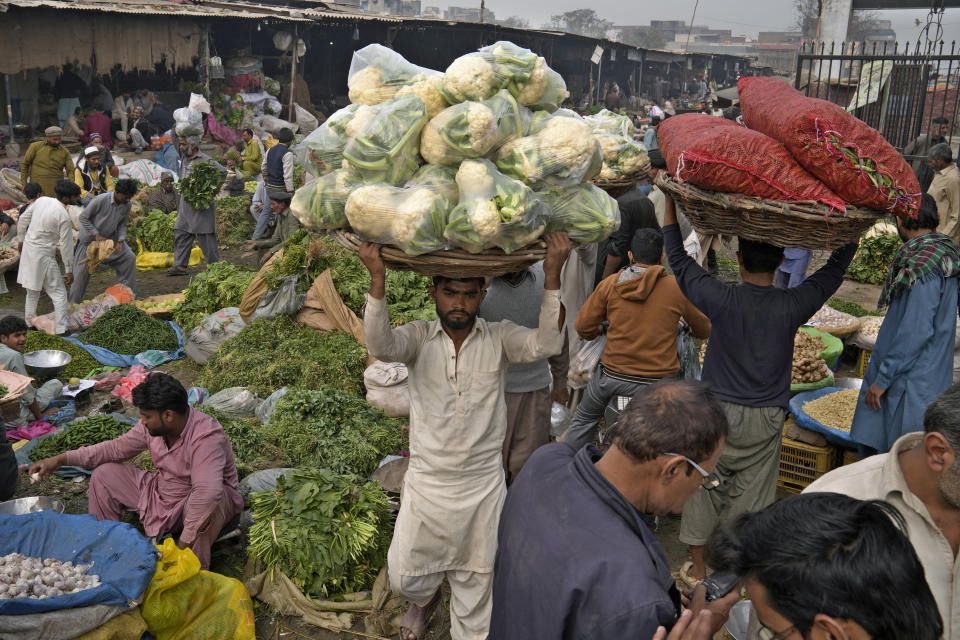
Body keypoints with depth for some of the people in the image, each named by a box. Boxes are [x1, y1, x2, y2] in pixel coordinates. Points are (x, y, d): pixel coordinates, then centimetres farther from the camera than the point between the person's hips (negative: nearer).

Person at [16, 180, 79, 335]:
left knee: (32, 290, 23)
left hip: (28, 248, 8)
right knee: (59, 293, 1)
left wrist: (21, 239, 26)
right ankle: (61, 329, 0)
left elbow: (23, 219, 11)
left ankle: (29, 321, 36)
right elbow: (66, 245, -16)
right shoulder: (64, 216, -20)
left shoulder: (42, 200, 0)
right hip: (43, 255, -8)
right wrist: (69, 270, -8)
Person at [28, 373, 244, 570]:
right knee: (104, 475, 1)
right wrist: (62, 459, 2)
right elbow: (117, 448, 6)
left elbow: (207, 492, -46)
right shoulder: (153, 426, -9)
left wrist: (185, 542, -46)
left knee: (205, 503, -43)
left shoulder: (206, 437, -34)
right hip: (161, 494, 8)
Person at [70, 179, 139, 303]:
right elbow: (83, 218, -18)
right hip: (90, 239, -5)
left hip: (110, 238, 5)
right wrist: (96, 235, -22)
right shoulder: (100, 200, -28)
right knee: (82, 270, -3)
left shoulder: (127, 205, -11)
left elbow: (122, 225, -1)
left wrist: (120, 241, -17)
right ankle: (74, 303, 10)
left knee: (129, 257, -3)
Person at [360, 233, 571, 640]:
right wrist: (377, 279, -41)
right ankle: (426, 598, 51)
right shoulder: (418, 337, -7)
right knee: (405, 578, 15)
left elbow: (546, 345, -24)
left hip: (483, 485, 0)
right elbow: (380, 346, -27)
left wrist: (552, 275, -34)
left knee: (475, 586, 15)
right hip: (427, 481, 0)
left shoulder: (498, 339, -6)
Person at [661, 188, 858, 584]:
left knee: (703, 489, 14)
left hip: (716, 413, -1)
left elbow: (677, 258, -2)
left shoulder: (721, 299, -15)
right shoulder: (792, 306, -12)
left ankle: (698, 569, 27)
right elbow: (838, 265, 5)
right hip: (764, 421, 1)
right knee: (749, 497, 13)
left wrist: (671, 199, 5)